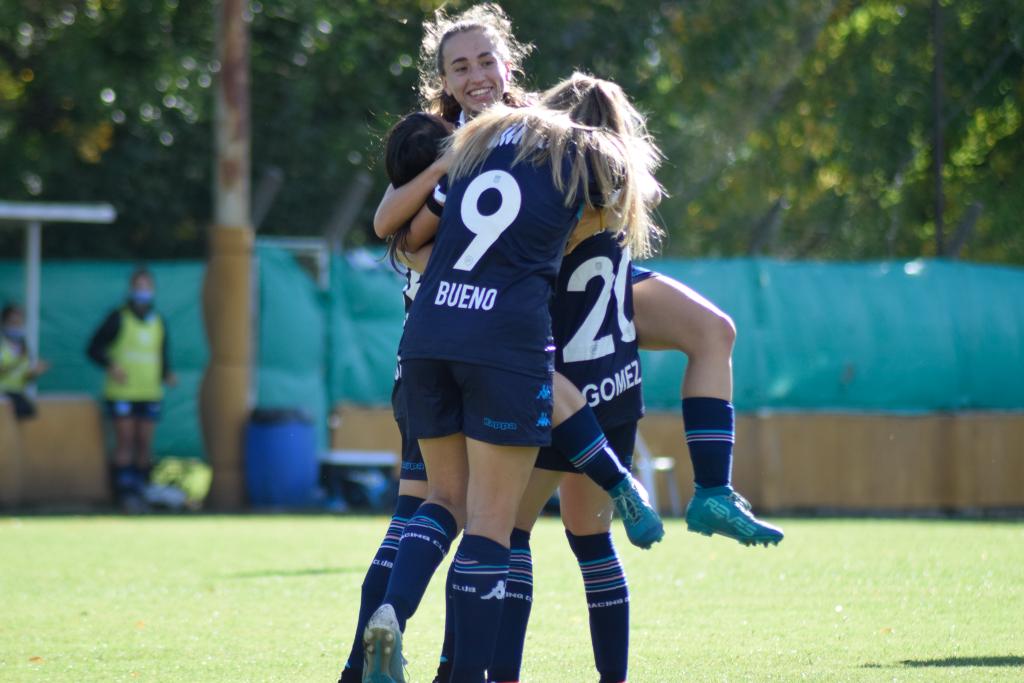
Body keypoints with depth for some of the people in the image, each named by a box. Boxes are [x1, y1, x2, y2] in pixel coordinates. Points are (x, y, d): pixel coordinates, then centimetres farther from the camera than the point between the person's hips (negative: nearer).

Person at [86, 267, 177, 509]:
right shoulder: (118, 319, -1)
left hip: (150, 394, 4)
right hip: (121, 394, -4)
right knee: (125, 441, -7)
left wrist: (167, 375, 1)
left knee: (145, 443, 3)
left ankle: (140, 489, 9)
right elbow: (94, 348, 0)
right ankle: (125, 492, -8)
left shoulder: (159, 323, 12)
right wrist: (110, 366, -17)